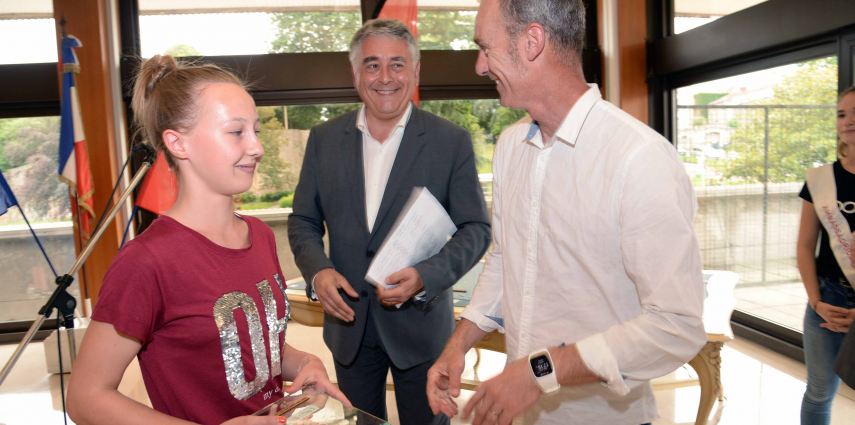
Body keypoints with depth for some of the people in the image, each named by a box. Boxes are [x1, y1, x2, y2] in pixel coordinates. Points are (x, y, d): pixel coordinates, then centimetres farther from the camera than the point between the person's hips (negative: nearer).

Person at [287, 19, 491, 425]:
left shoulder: (451, 141, -8)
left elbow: (476, 227, -7)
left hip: (420, 321, -2)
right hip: (347, 321, 3)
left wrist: (426, 275, -23)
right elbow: (303, 221, 5)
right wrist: (317, 270, -14)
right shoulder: (324, 139, 1)